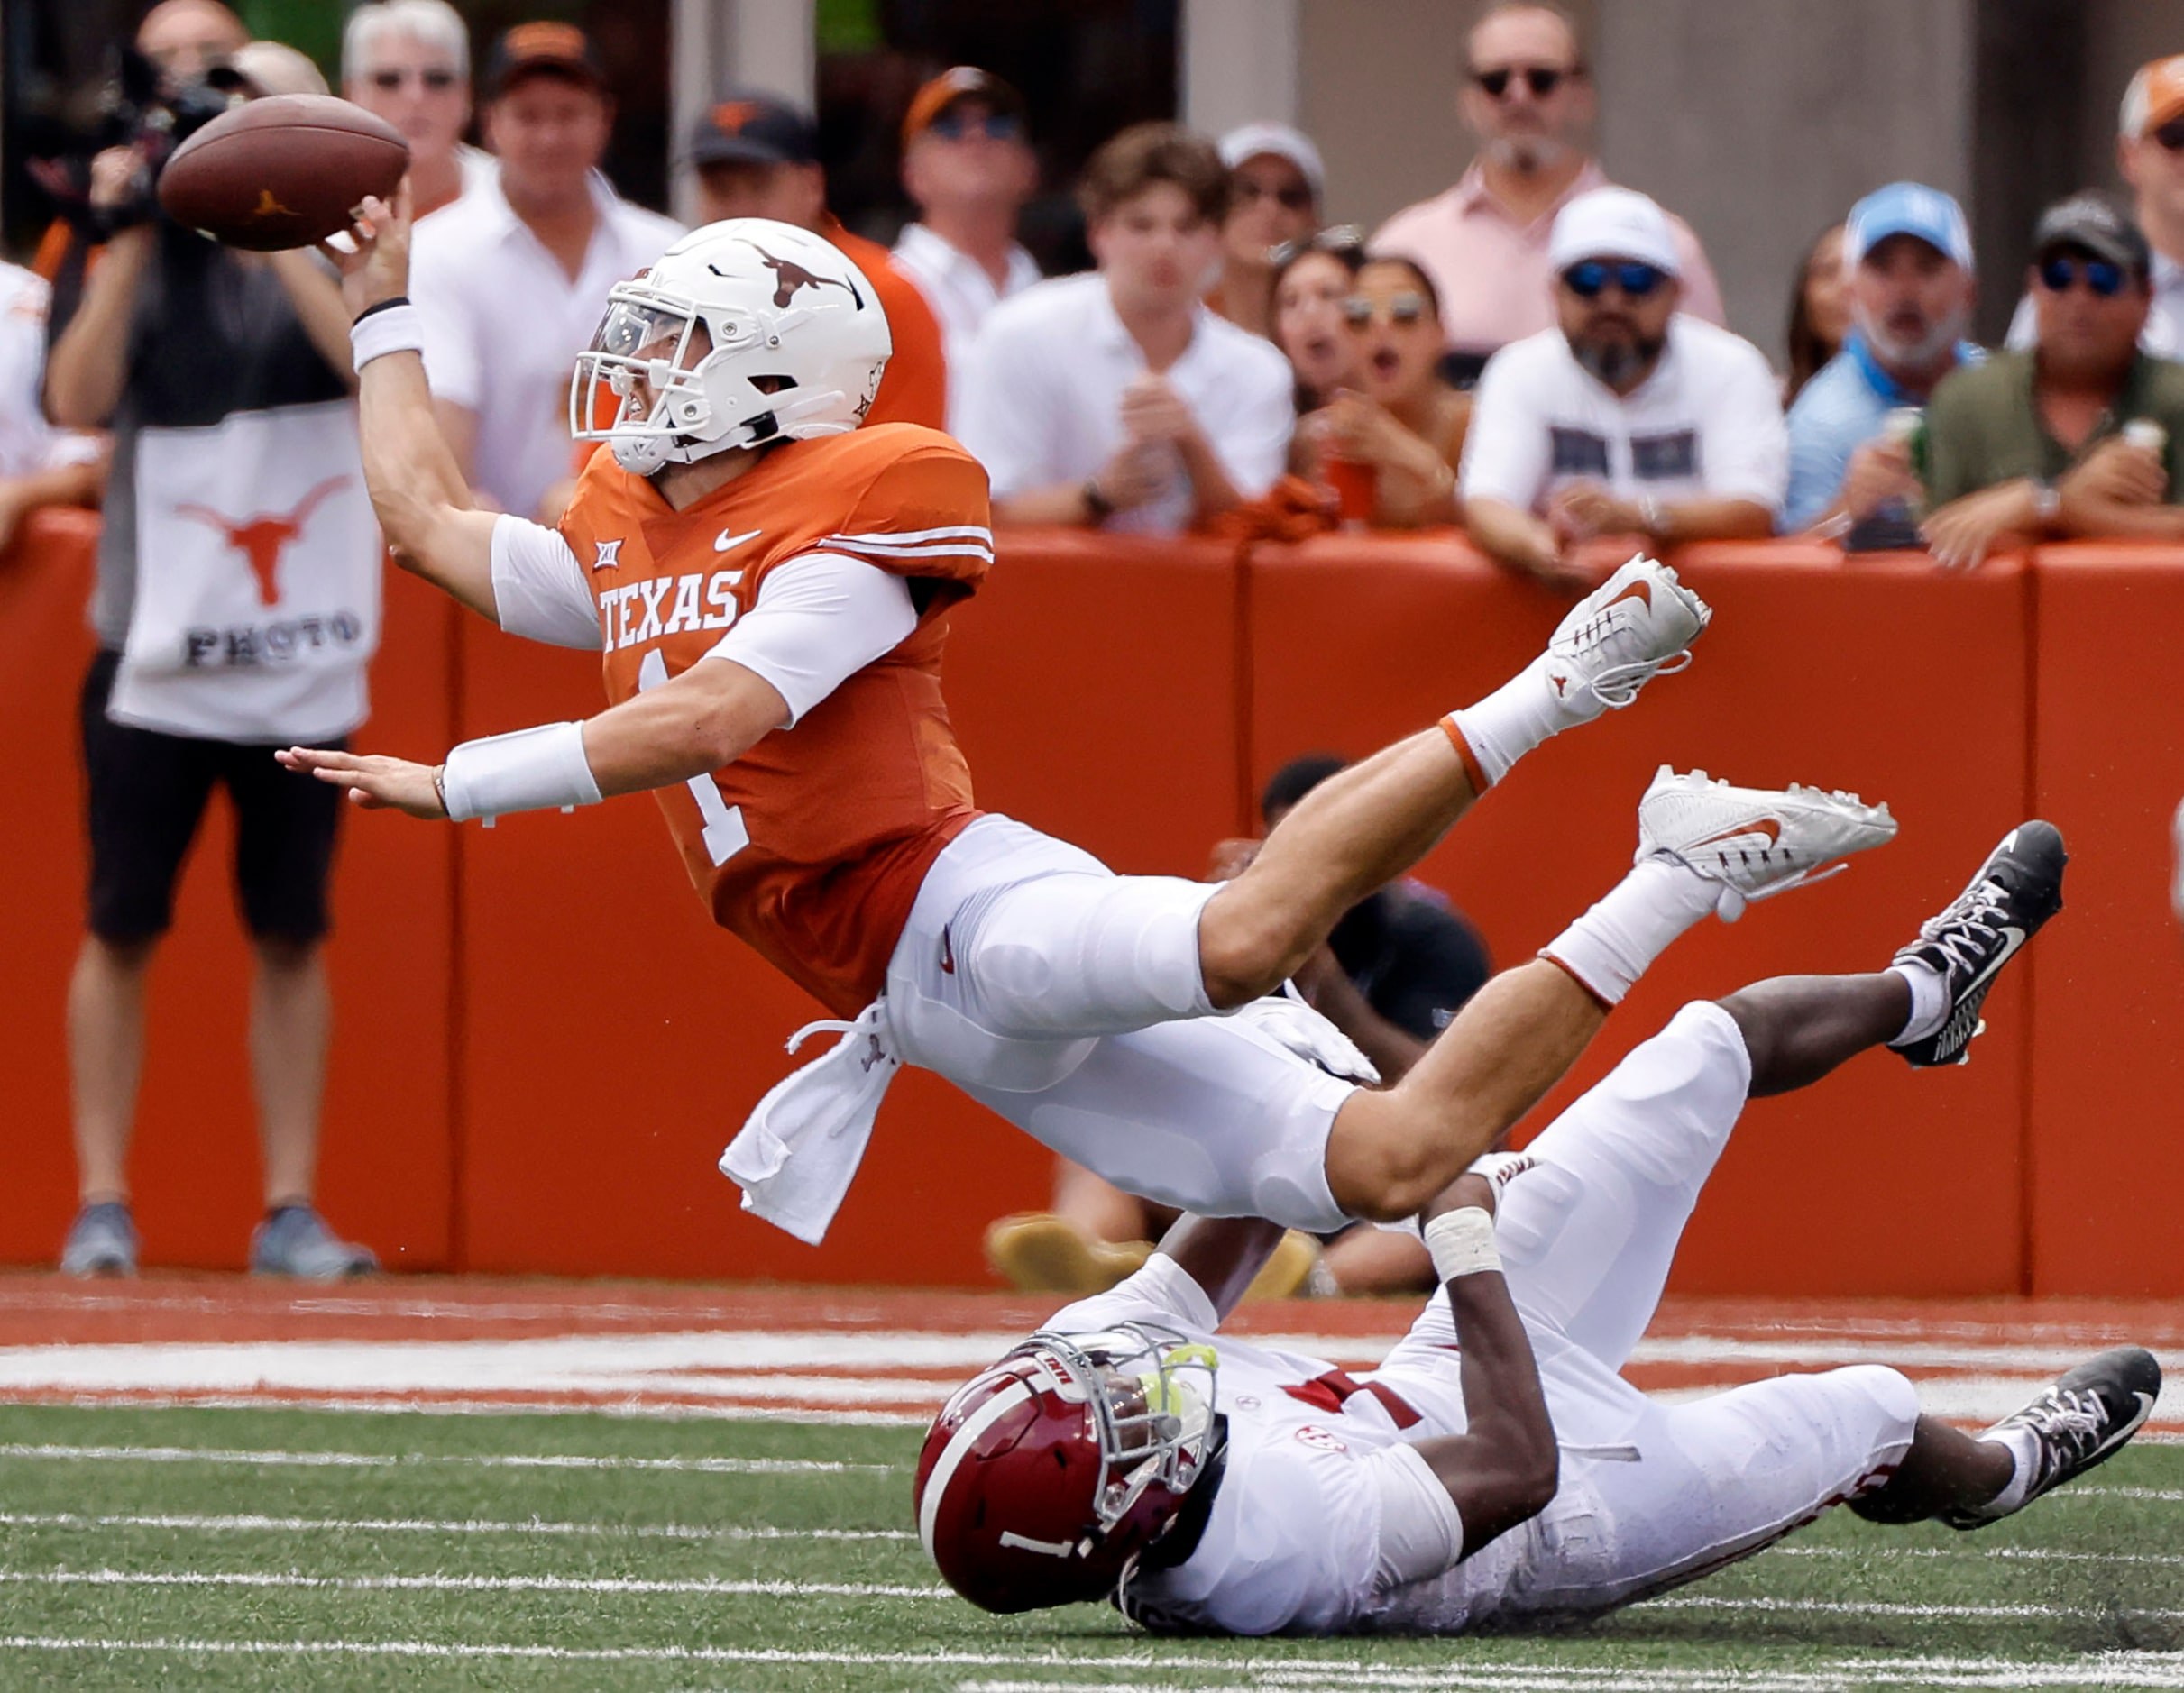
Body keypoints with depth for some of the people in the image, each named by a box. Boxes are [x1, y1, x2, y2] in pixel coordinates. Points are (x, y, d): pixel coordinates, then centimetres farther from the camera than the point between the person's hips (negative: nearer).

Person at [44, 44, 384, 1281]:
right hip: (157, 660, -1)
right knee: (123, 932, 2)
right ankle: (103, 1207, 8)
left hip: (304, 672, 1)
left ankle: (292, 1212, 10)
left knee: (292, 936, 5)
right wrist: (132, 237, -15)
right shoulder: (147, 268, 3)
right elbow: (77, 402, -13)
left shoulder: (337, 260, 5)